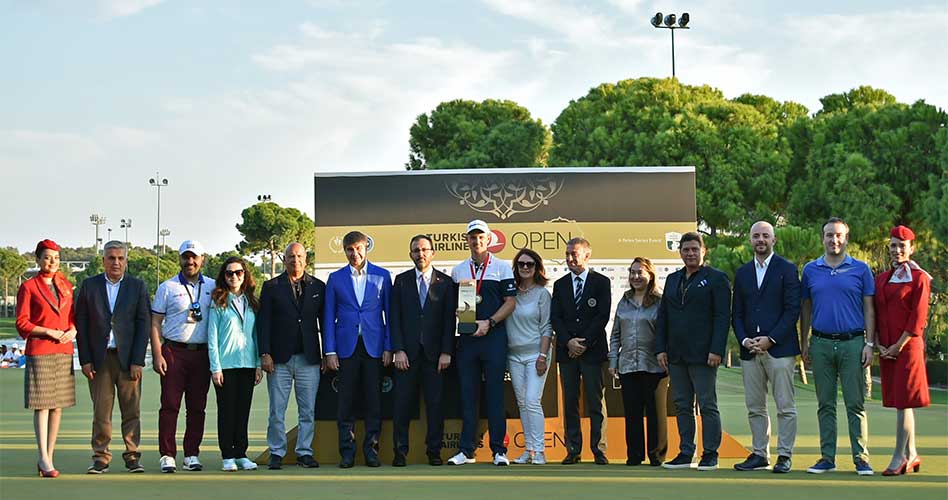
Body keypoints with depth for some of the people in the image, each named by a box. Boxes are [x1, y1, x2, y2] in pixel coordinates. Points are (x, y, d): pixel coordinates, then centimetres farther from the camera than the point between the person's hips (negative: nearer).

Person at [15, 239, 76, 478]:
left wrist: (73, 330, -1)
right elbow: (22, 323, -3)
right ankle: (44, 459, -8)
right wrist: (50, 332, -13)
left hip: (64, 351, 5)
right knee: (42, 405, -8)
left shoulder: (66, 285, 14)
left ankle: (47, 457, 11)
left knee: (58, 405, 5)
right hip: (39, 351, -5)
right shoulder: (28, 287, -1)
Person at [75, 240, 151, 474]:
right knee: (101, 412, 1)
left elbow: (144, 324, 2)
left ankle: (132, 457, 7)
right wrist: (85, 360, -2)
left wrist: (137, 361, -5)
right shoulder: (89, 286, 8)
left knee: (131, 411, 1)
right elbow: (81, 324, 6)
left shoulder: (137, 286, 6)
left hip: (128, 358, 0)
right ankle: (100, 458, 8)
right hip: (99, 358, 0)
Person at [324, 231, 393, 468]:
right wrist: (330, 351, 0)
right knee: (346, 403, 1)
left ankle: (371, 450, 9)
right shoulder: (335, 278, 8)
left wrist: (388, 348, -1)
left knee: (373, 402, 1)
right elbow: (329, 317, 8)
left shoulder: (382, 276, 7)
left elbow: (389, 313, 6)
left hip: (374, 347, 0)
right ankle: (347, 453, 7)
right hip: (346, 348, 0)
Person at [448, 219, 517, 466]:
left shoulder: (502, 267, 4)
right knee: (467, 394, 4)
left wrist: (489, 322, -12)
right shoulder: (458, 270, 13)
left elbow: (510, 302, -1)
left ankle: (499, 450, 2)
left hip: (493, 335, -3)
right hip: (466, 337, 3)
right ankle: (466, 450, 8)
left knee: (495, 393, -2)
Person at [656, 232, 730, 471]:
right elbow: (663, 315, 17)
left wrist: (716, 350, -16)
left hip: (702, 354, -6)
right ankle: (685, 453, 15)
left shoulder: (716, 278, -2)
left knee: (707, 405, -1)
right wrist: (660, 348, 8)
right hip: (676, 355, 6)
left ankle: (710, 455, 5)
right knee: (682, 405, 9)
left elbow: (722, 317, -8)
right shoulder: (672, 279, 16)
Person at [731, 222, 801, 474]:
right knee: (755, 407, 7)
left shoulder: (787, 269, 1)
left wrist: (770, 339, -13)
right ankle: (760, 454, 14)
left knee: (785, 406, -2)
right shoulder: (742, 273, 15)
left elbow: (793, 310, -6)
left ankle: (785, 455, 3)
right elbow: (736, 313, 14)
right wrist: (744, 339, -3)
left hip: (779, 347, -5)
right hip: (750, 350, 5)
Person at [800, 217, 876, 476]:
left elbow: (869, 309, 3)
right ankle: (827, 457, 12)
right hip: (821, 344, 2)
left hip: (853, 343, -2)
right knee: (825, 404, 6)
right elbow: (805, 309, 14)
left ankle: (861, 457, 3)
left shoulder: (860, 269, 4)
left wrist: (869, 344, -4)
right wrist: (804, 343, 10)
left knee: (856, 404, -2)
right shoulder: (810, 270, 9)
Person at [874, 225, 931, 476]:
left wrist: (898, 346, -13)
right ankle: (912, 455, 18)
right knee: (900, 402, 10)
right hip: (886, 349, 6)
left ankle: (899, 457, -2)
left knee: (903, 401, -6)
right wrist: (878, 344, -1)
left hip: (908, 346, -6)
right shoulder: (881, 279, 13)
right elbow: (875, 314, 13)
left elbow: (918, 317, -10)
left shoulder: (919, 278, -4)